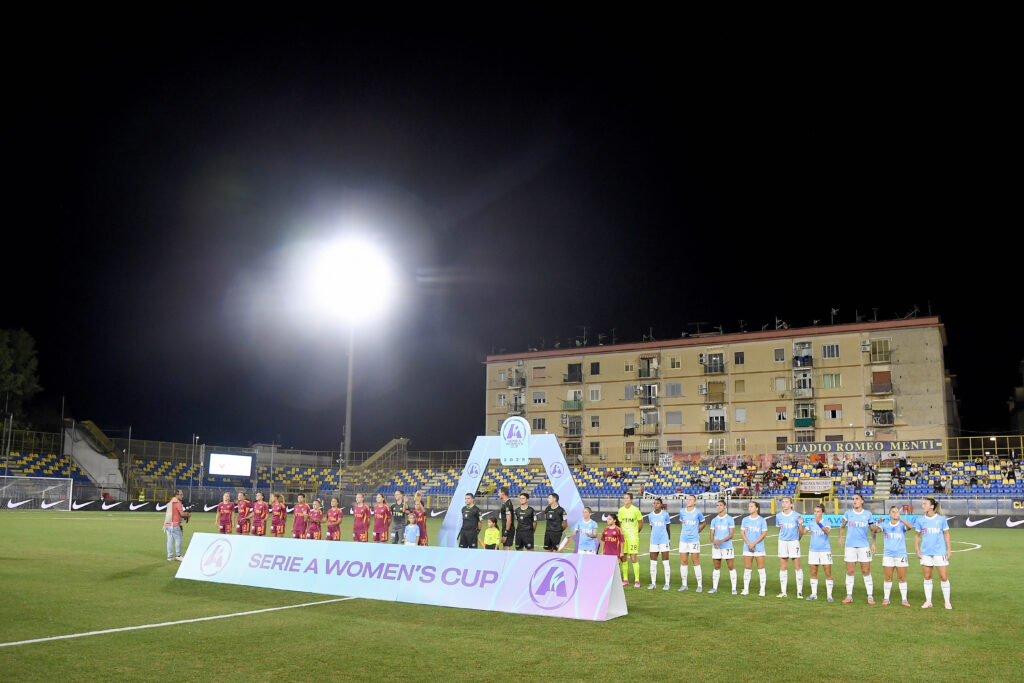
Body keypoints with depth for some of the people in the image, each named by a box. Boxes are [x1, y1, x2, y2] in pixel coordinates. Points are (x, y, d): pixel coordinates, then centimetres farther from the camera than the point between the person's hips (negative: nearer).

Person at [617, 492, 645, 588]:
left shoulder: (635, 510, -7)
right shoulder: (621, 510, 7)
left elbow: (641, 523, 2)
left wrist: (636, 532, 8)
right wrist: (620, 533, 8)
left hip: (633, 537, -5)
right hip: (623, 536, 5)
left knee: (633, 558, -7)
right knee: (623, 558, 5)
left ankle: (637, 580, 0)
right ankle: (625, 580, 14)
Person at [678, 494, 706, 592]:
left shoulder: (698, 512, -3)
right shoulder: (682, 512, 7)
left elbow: (703, 523, 12)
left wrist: (697, 531, 7)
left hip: (694, 540, -4)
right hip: (683, 540, 4)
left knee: (695, 562, -3)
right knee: (683, 562, 3)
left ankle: (700, 585, 6)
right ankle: (684, 585, 12)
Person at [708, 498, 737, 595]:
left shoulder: (729, 519, -1)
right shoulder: (714, 520, 10)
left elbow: (732, 534, -6)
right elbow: (712, 534, 10)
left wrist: (721, 540, -20)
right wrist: (714, 542, -12)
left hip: (727, 546, -3)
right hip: (716, 547, 3)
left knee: (731, 567, -2)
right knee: (717, 568, 7)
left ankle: (734, 588, 4)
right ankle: (714, 588, 13)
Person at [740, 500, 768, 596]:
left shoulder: (762, 520, -1)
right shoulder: (745, 520, 8)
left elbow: (764, 534, -6)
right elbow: (743, 533, 5)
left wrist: (754, 543, -13)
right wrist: (748, 544, -9)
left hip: (759, 547, -3)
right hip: (747, 547, 3)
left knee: (761, 569, -2)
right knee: (747, 569, 4)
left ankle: (762, 590, 5)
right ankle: (746, 589, 11)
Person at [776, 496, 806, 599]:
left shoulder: (796, 516, -5)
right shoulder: (778, 516, 5)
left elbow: (801, 532, -2)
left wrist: (800, 524, -19)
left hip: (794, 542, -3)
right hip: (782, 542, 3)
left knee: (797, 567, -4)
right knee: (783, 568, 4)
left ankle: (799, 591, 2)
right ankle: (783, 592, 10)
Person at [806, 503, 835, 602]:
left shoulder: (826, 523, -6)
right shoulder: (811, 523, 7)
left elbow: (827, 531, -27)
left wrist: (819, 523, -42)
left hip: (825, 550, -4)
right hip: (813, 550, 4)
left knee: (828, 573, -3)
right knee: (813, 573, 7)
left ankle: (829, 595, 6)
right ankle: (814, 594, 15)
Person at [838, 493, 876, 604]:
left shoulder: (868, 514, 2)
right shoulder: (848, 513, 5)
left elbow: (873, 530, 10)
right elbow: (842, 526, 14)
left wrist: (873, 543, 0)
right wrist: (840, 537, -2)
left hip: (864, 546, -1)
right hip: (850, 546, 1)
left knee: (866, 572, -1)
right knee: (850, 572, 3)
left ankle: (870, 596, 8)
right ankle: (849, 596, 10)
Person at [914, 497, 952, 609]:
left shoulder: (941, 519, -2)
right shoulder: (920, 520, 3)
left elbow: (946, 534, 5)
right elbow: (917, 535, 11)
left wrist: (948, 550, 2)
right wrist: (917, 549, 4)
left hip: (940, 552, -2)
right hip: (925, 553, 2)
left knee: (944, 577, -1)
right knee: (927, 577, 7)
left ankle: (947, 602, 13)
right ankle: (928, 601, 16)